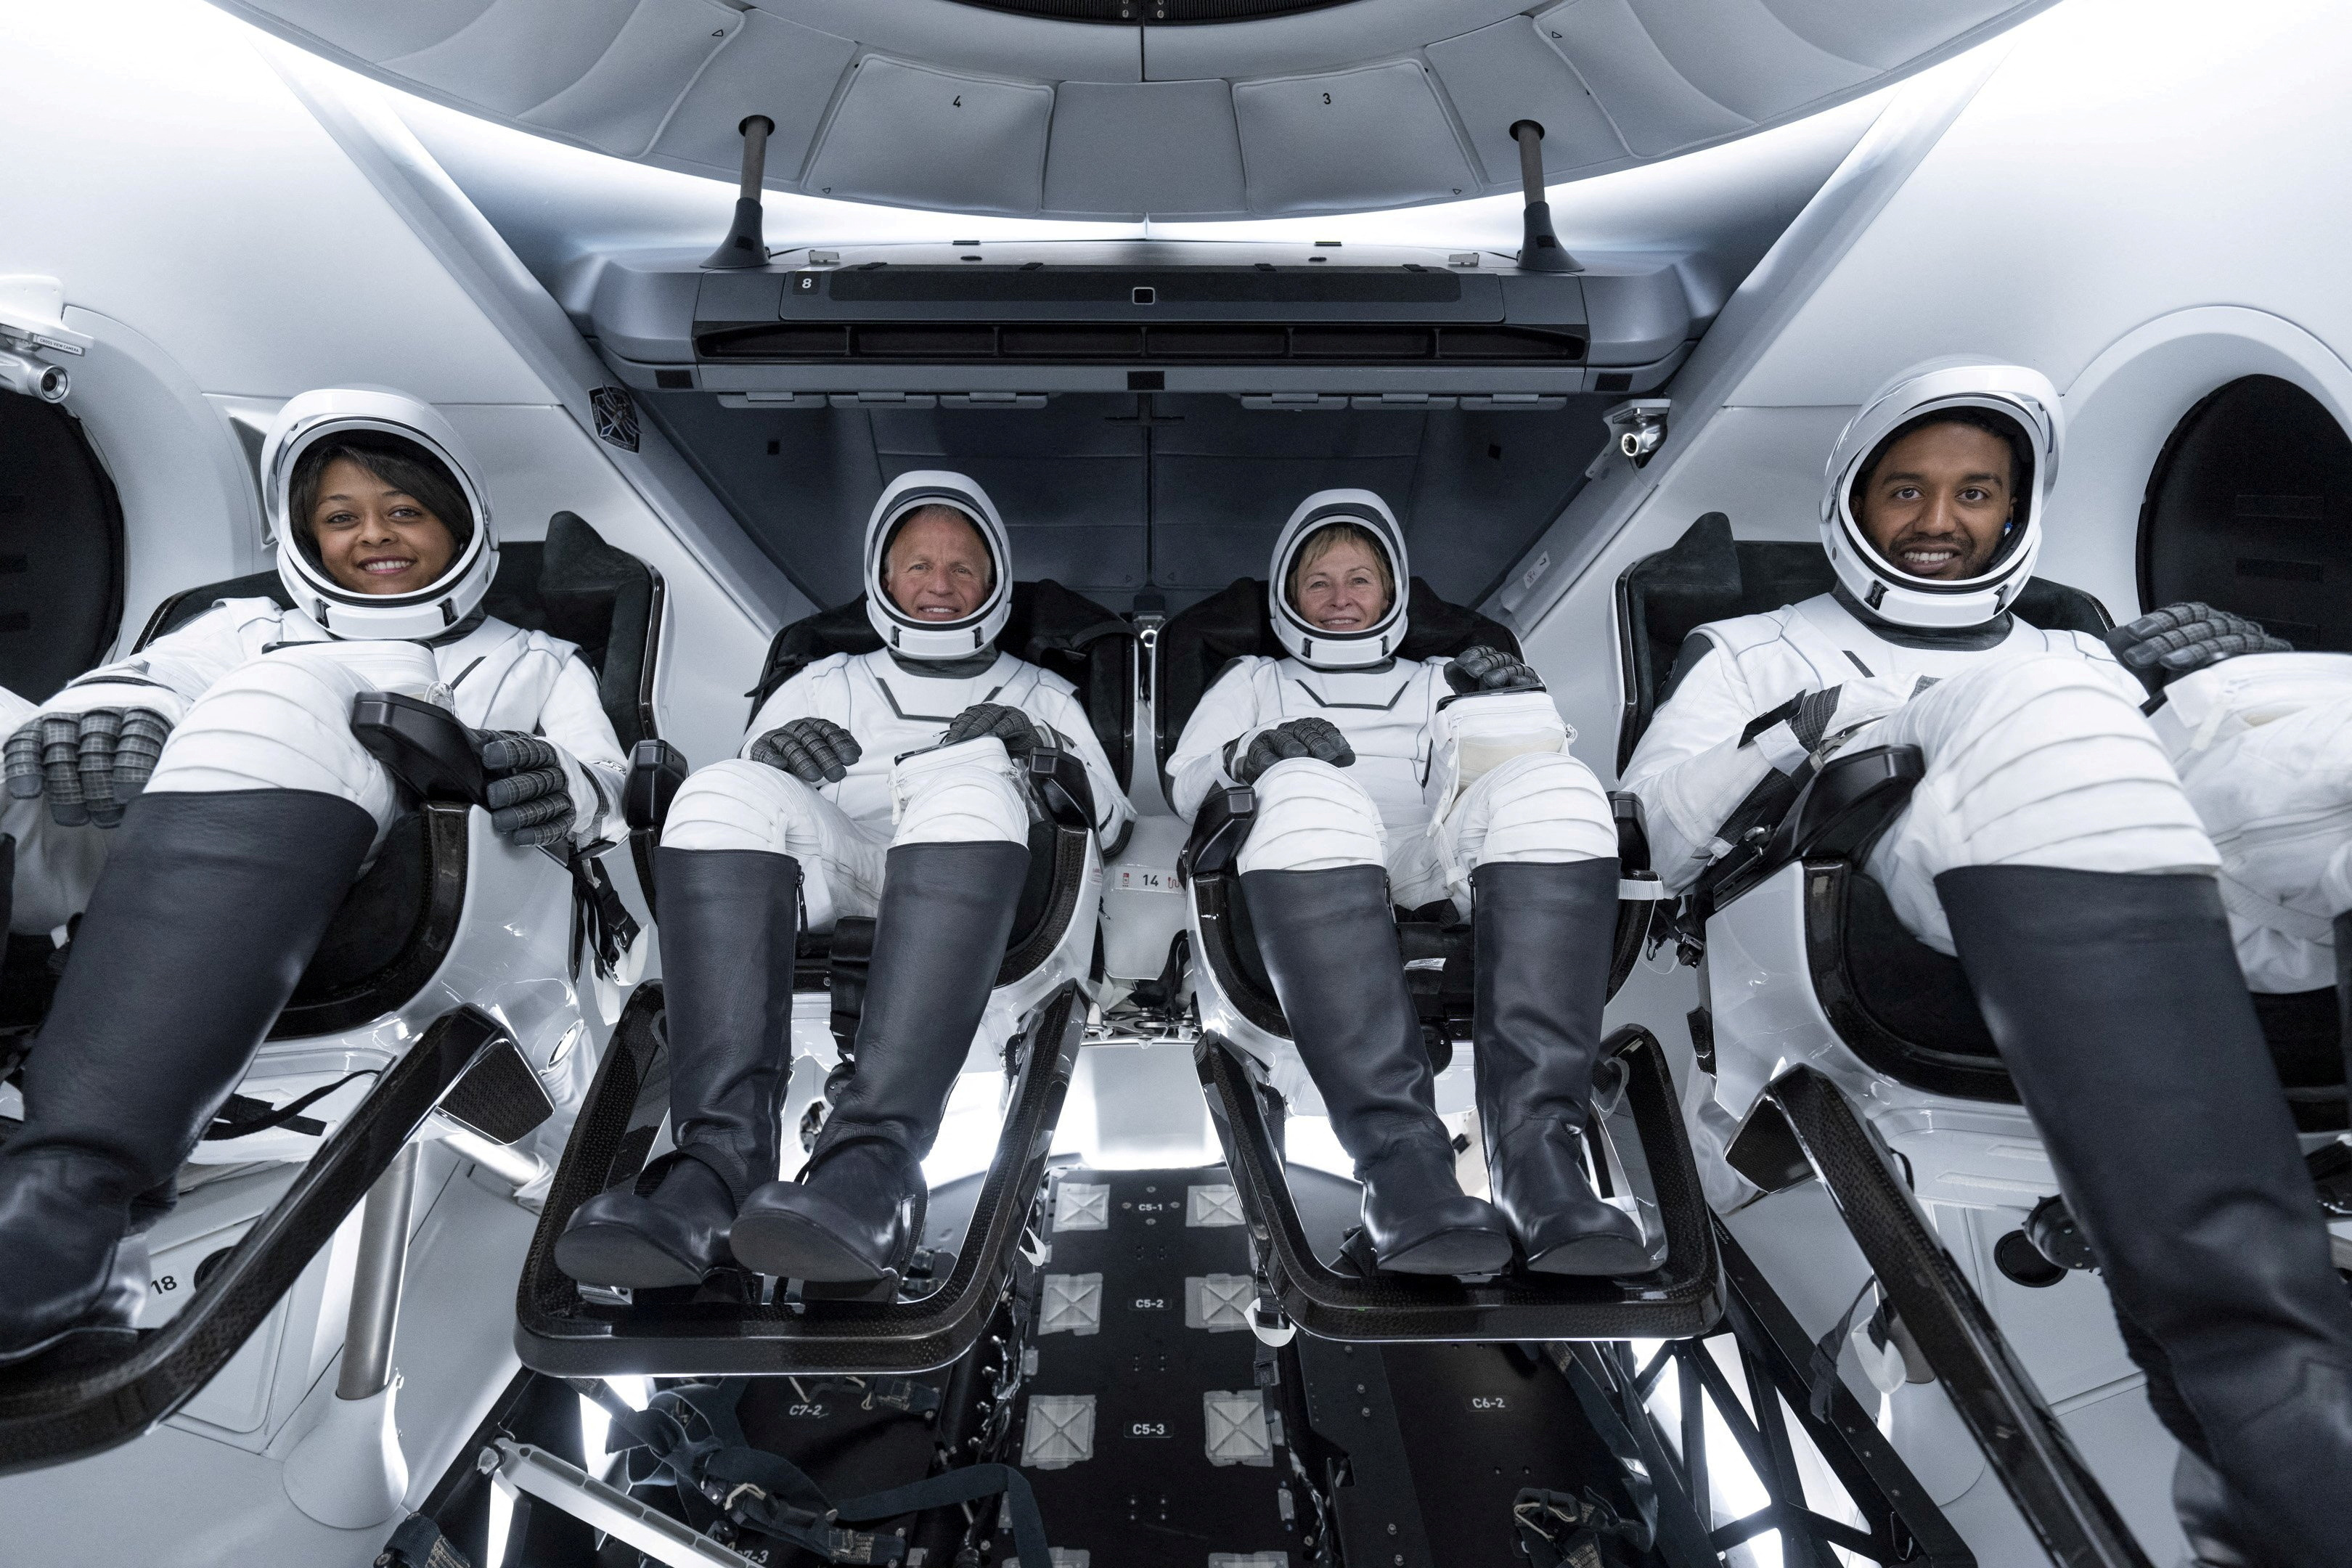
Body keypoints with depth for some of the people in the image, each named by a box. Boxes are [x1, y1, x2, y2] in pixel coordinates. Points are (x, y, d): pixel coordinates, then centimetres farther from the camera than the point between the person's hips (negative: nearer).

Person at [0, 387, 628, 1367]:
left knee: (286, 700, -30)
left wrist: (564, 783, -14)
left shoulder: (536, 664, 31)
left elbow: (605, 774, 11)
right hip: (154, 896, 3)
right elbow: (143, 681, 17)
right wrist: (106, 716, -9)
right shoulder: (247, 629, 38)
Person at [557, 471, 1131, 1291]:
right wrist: (771, 766, -1)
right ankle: (723, 1156, -43)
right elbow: (727, 817, 22)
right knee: (725, 789, -28)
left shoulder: (1042, 697, 31)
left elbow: (1116, 826, 20)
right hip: (831, 872, 2)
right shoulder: (824, 686, 33)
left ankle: (872, 1162, -51)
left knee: (970, 775, -35)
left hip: (983, 887, -1)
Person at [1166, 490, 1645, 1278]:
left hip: (1447, 866, 2)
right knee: (1309, 793, -37)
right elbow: (1185, 788, 17)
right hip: (1316, 872, -1)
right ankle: (1402, 1164, -47)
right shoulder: (1252, 682, 35)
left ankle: (1537, 1150, -43)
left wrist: (1523, 710, 0)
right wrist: (1250, 758, -6)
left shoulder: (1441, 680, 38)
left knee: (1549, 787, -30)